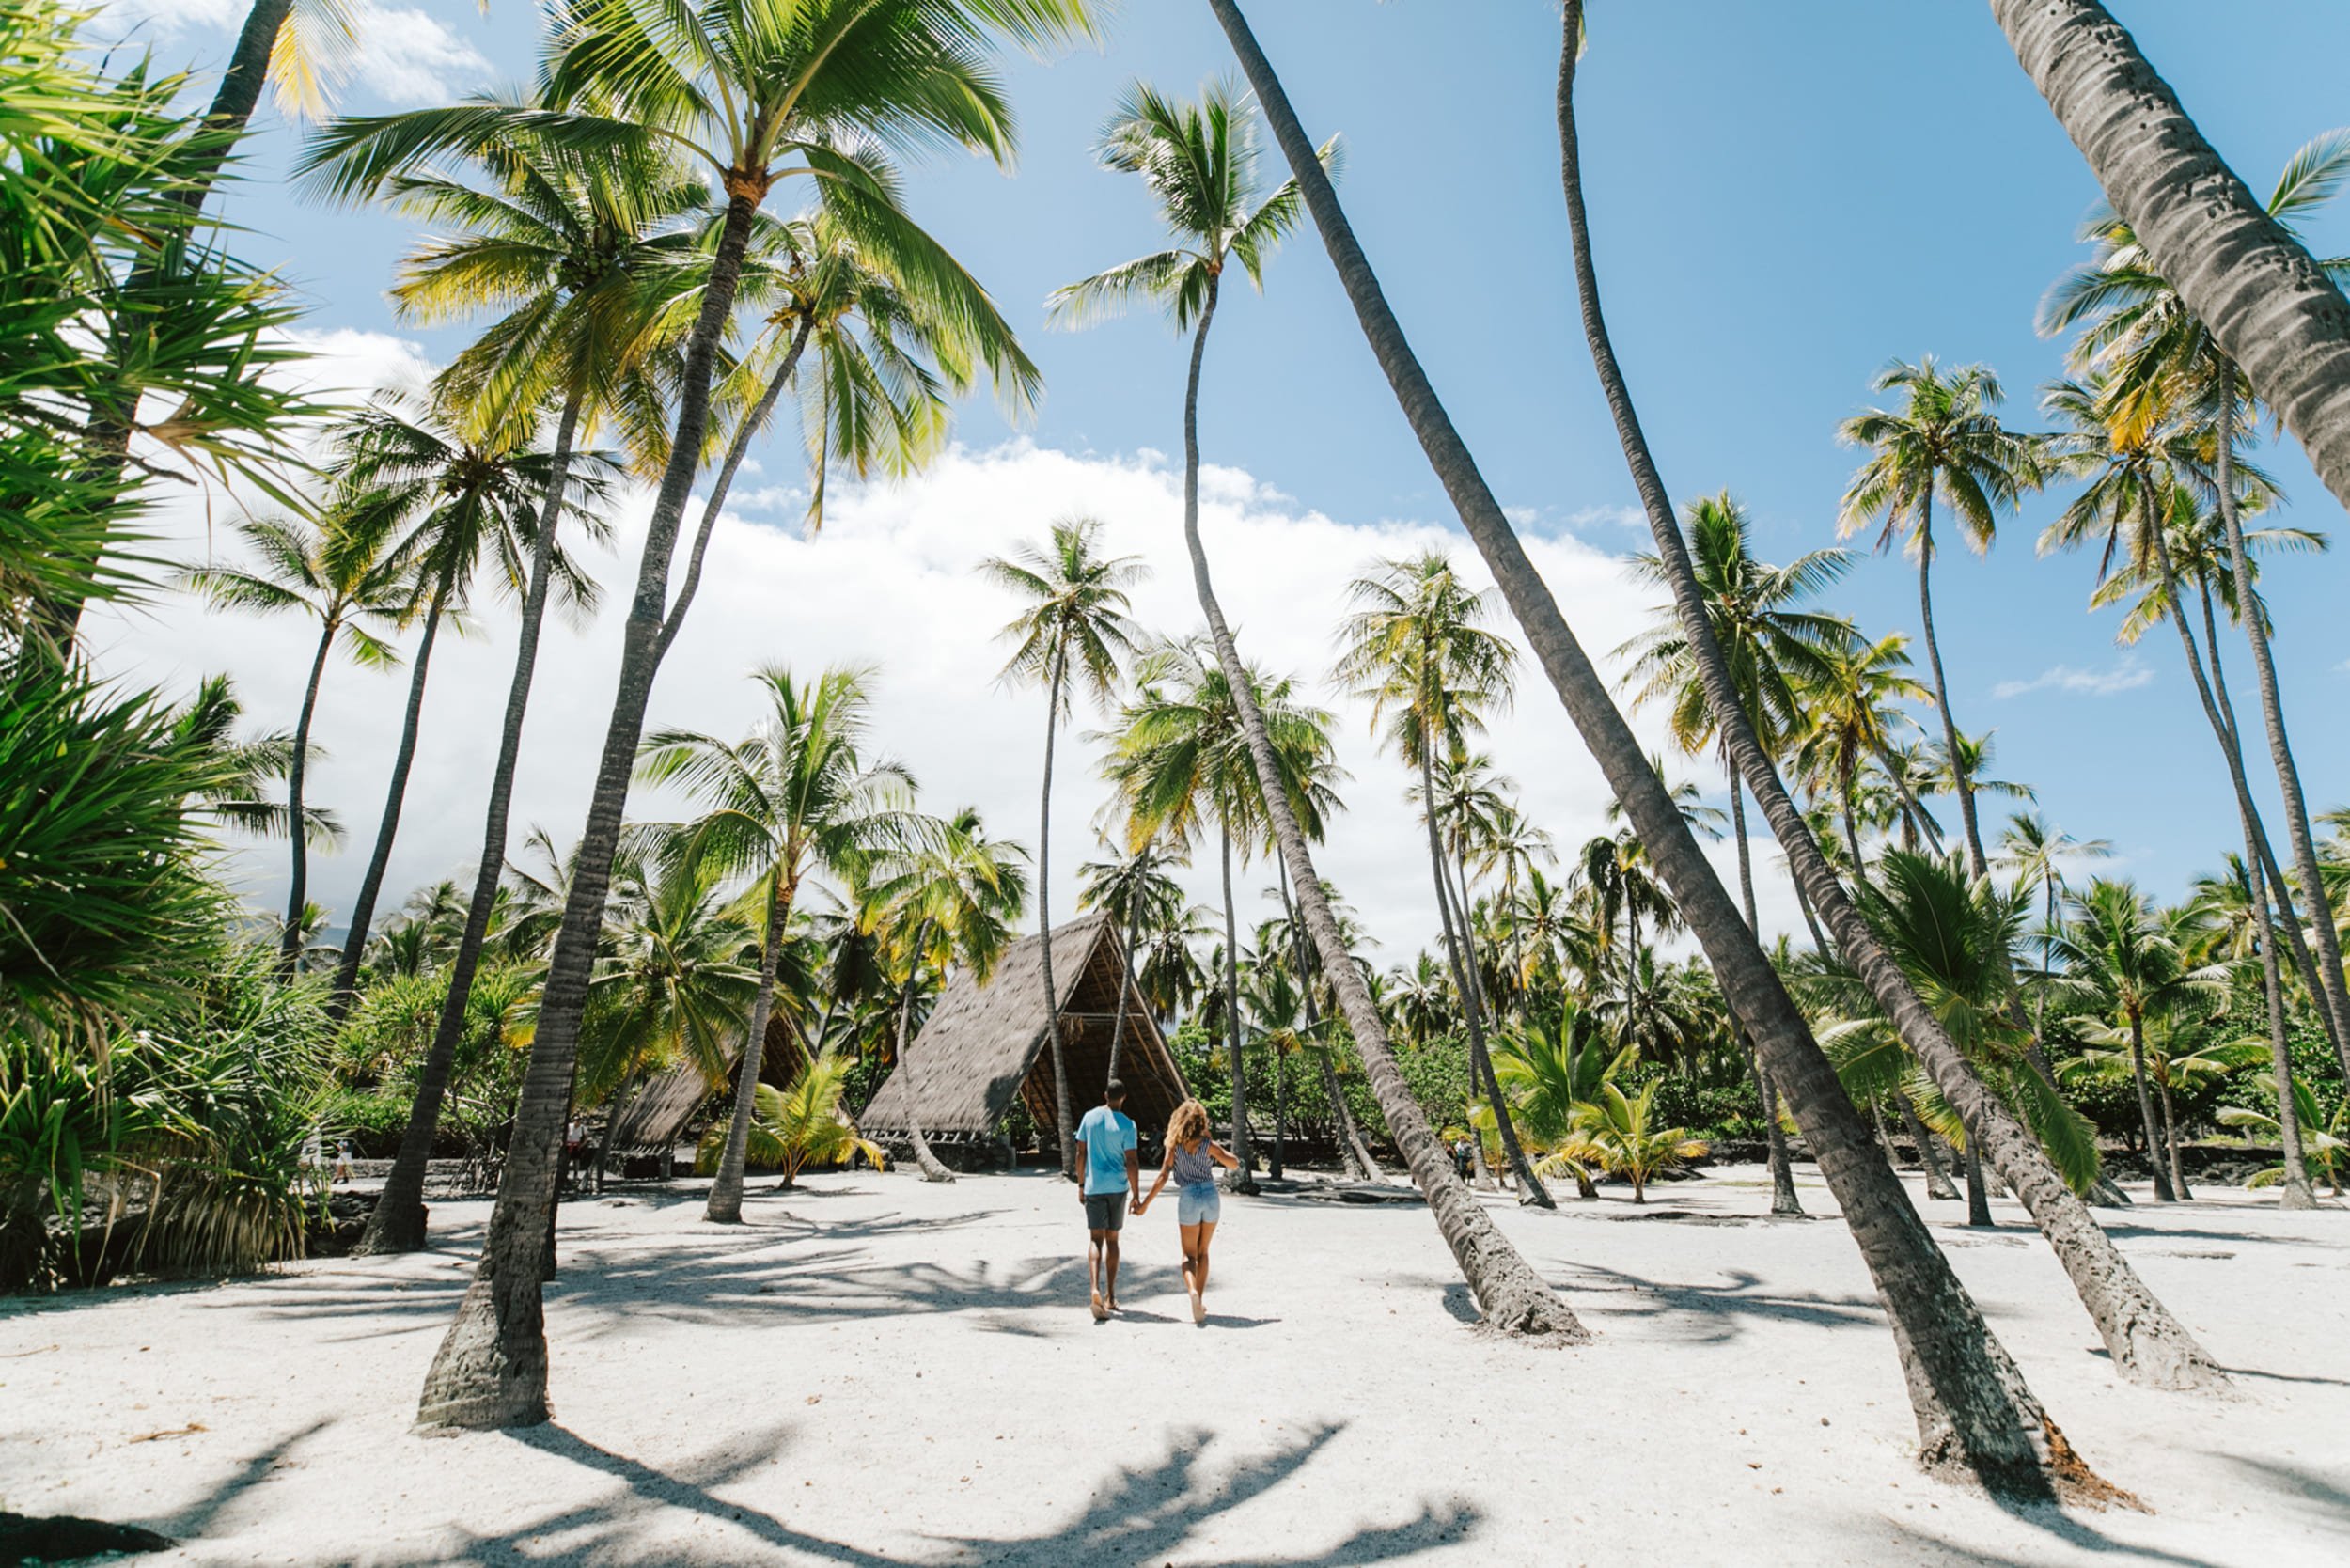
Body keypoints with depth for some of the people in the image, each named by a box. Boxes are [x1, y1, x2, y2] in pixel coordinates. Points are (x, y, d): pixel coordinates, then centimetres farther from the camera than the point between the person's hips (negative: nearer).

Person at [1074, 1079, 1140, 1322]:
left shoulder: (1090, 1117, 1)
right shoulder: (1126, 1125, -7)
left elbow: (1080, 1153, 5)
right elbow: (1132, 1162, -9)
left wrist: (1081, 1184, 15)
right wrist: (1136, 1197, -6)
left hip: (1094, 1186, 0)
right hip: (1118, 1187, 0)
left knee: (1095, 1238, -1)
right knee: (1112, 1239, 12)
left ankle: (1095, 1288, -24)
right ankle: (1110, 1297, 17)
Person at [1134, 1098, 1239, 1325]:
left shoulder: (1175, 1146, -2)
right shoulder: (1208, 1144, -2)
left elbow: (1163, 1176, -6)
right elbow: (1234, 1165, 4)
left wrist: (1145, 1203, -2)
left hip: (1188, 1199, -1)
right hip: (1211, 1196, 1)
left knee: (1189, 1254, 8)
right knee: (1203, 1252, 18)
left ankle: (1193, 1292, -20)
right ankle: (1200, 1300, 18)